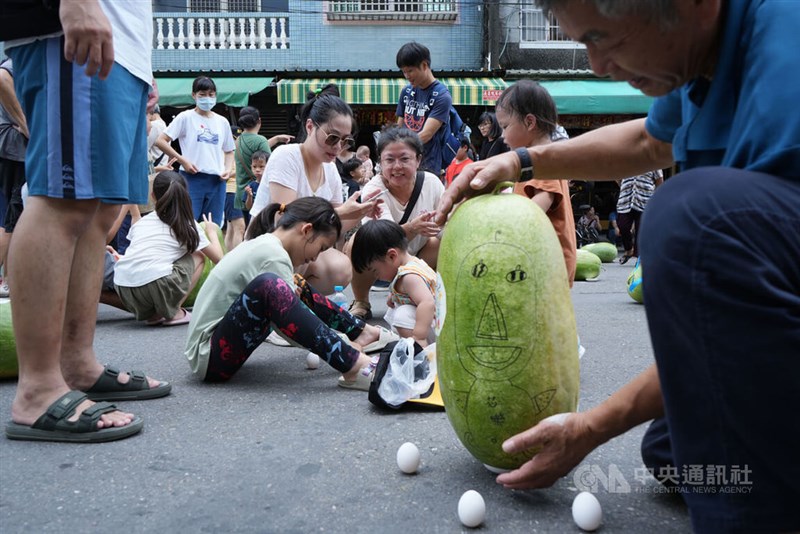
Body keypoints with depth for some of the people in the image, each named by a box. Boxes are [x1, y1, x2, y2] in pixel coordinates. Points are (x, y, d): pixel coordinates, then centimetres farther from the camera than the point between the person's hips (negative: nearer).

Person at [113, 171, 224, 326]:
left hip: (122, 290, 4)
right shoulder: (189, 226, 15)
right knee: (199, 257, 22)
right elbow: (218, 258, 21)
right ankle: (173, 312, 9)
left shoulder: (142, 222, 24)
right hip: (156, 287, -4)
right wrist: (212, 231, 40)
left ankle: (153, 314, 15)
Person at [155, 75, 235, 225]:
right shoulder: (185, 117, 1)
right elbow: (160, 141, -3)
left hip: (217, 180, 4)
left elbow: (229, 151, 22)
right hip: (192, 178, -4)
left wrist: (228, 169, 3)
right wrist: (182, 160, -11)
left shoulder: (222, 121, 14)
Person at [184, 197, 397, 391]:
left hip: (223, 345, 11)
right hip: (209, 356, -11)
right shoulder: (274, 255, -19)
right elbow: (293, 326, -19)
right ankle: (355, 366, -36)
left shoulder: (263, 243, 9)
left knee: (297, 288, 14)